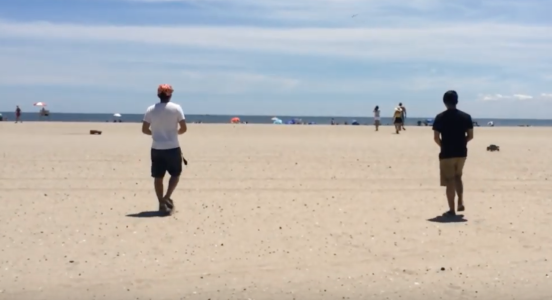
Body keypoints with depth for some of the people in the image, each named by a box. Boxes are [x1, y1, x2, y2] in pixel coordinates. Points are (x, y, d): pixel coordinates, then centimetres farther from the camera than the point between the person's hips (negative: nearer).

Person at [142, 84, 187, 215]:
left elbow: (144, 129, 1)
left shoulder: (151, 109, 0)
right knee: (175, 174, 13)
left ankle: (162, 204, 9)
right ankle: (167, 198, -5)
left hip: (156, 148, 2)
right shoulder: (176, 108, -6)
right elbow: (184, 128, -7)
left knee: (158, 177, 9)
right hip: (173, 148, -2)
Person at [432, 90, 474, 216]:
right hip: (461, 152, 3)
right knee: (458, 177, 24)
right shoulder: (466, 116, -1)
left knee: (450, 181, 3)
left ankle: (452, 210, 5)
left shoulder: (440, 117, -8)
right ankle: (461, 202, 16)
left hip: (446, 153, -3)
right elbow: (470, 136, 1)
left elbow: (436, 138, -10)